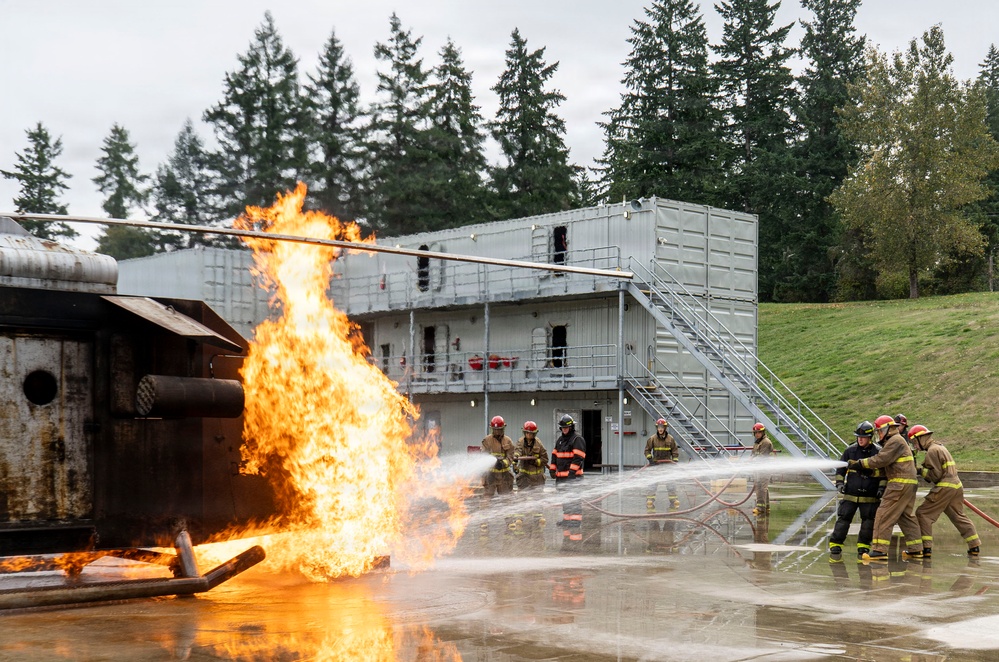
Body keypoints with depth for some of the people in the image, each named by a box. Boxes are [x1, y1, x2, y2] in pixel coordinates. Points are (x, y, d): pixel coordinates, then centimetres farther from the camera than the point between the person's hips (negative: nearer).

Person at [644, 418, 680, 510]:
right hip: (656, 463, -1)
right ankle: (650, 501, 3)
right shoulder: (652, 438, -3)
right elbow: (647, 450, 4)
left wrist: (675, 461, 1)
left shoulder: (670, 439, 0)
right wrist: (650, 459, -7)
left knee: (671, 483, 1)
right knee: (652, 483, -3)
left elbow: (675, 451, 9)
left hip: (668, 463, 1)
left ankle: (673, 501, 9)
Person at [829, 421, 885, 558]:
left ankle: (863, 547, 20)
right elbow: (841, 468, 11)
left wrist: (882, 487, -3)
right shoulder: (850, 451, 3)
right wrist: (839, 482, 1)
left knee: (868, 521, 6)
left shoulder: (878, 452, -2)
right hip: (850, 494, 1)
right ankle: (835, 545, 5)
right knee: (843, 519, -1)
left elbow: (884, 473, 6)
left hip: (870, 496, 0)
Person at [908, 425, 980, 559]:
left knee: (923, 514, -5)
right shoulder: (941, 447, 20)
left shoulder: (932, 450, -11)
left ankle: (926, 548, -9)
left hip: (944, 487, -10)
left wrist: (920, 471, -6)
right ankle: (974, 546, 20)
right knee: (959, 516, 18)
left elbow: (936, 474, -15)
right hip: (956, 485, 10)